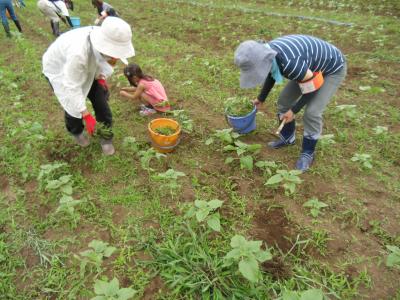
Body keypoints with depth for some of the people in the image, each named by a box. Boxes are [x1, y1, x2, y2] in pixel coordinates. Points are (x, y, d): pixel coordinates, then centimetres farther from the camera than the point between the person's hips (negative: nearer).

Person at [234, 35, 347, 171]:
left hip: (333, 69, -7)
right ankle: (287, 138, 26)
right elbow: (272, 74, 5)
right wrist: (261, 98, 15)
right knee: (284, 101, 4)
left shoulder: (290, 64, -44)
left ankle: (308, 152, 6)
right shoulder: (267, 53, -19)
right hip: (310, 66, 8)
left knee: (312, 112, -17)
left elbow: (312, 87, -27)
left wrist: (294, 110, -17)